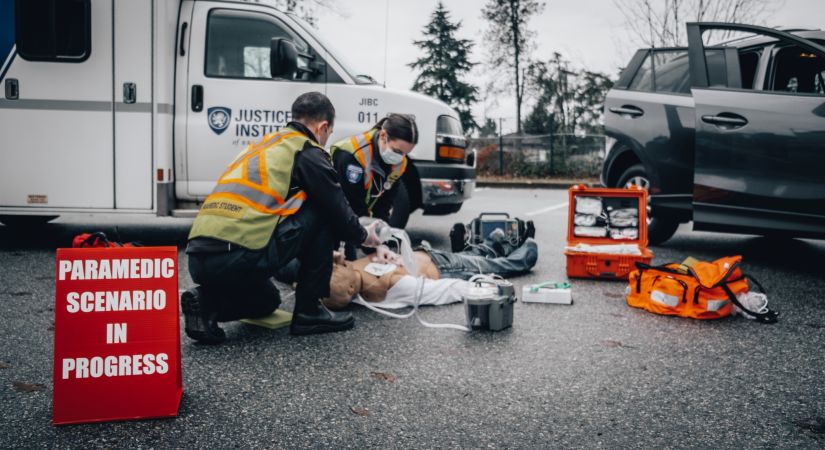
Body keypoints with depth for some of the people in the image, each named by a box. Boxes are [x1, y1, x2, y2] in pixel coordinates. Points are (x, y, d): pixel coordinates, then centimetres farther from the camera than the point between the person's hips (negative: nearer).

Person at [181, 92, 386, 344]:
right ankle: (308, 311, 10)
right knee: (323, 213, 10)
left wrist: (322, 252, 46)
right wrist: (363, 236, 28)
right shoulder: (308, 152, 4)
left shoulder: (265, 145, 29)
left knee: (266, 300, 36)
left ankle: (206, 304, 7)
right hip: (240, 256, -9)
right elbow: (338, 210, 5)